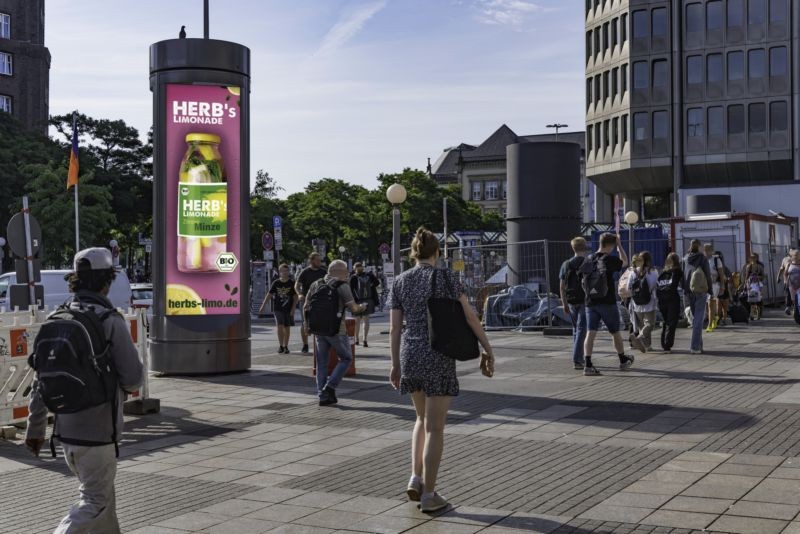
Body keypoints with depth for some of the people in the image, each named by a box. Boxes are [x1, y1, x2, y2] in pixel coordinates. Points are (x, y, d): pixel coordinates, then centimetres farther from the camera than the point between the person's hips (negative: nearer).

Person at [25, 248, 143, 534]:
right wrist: (123, 386, 10)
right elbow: (132, 378, -14)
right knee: (95, 501, 1)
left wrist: (35, 428, 12)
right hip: (97, 430, -7)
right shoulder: (110, 321, -15)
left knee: (102, 494, 21)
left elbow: (40, 379, 5)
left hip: (66, 429, 7)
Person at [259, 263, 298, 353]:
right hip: (278, 309, 0)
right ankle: (280, 345, 0)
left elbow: (295, 297, -1)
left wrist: (293, 309, -8)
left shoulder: (291, 283, -2)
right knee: (280, 326, -11)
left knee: (287, 327, 6)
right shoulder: (276, 283, 1)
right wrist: (263, 306, -1)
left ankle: (285, 346, 16)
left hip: (288, 309, 0)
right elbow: (269, 295, 4)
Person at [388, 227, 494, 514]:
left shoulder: (400, 282, 7)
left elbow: (394, 328, 6)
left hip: (409, 354, 5)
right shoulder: (446, 276, -4)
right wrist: (488, 350, 0)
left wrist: (396, 365, 13)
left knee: (423, 418, 23)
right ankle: (429, 495, 4)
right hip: (439, 356, -5)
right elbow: (470, 315, -7)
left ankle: (416, 479, 12)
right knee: (435, 428, 1)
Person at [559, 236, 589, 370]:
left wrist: (564, 303, 12)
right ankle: (576, 360, -14)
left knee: (576, 329, 17)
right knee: (581, 329, -5)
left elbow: (562, 286, 6)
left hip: (571, 301, 4)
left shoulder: (566, 264, 5)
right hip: (585, 300, -4)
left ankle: (579, 358, 21)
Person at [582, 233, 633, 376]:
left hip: (591, 303, 4)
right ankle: (623, 361, 30)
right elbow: (625, 262, 9)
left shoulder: (588, 260, 4)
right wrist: (619, 245, 13)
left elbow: (584, 282, 8)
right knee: (615, 332, 13)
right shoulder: (609, 259, -10)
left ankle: (588, 365, -13)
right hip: (607, 302, -4)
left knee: (591, 333, -2)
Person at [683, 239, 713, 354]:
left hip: (689, 291, 4)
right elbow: (708, 275, -6)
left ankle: (699, 345, 20)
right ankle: (695, 346, -11)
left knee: (694, 317, 16)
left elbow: (683, 275, 7)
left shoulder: (685, 259, 5)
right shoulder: (703, 258, -6)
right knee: (699, 318, -5)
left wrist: (684, 291, 13)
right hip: (701, 290, -4)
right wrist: (710, 291, 1)